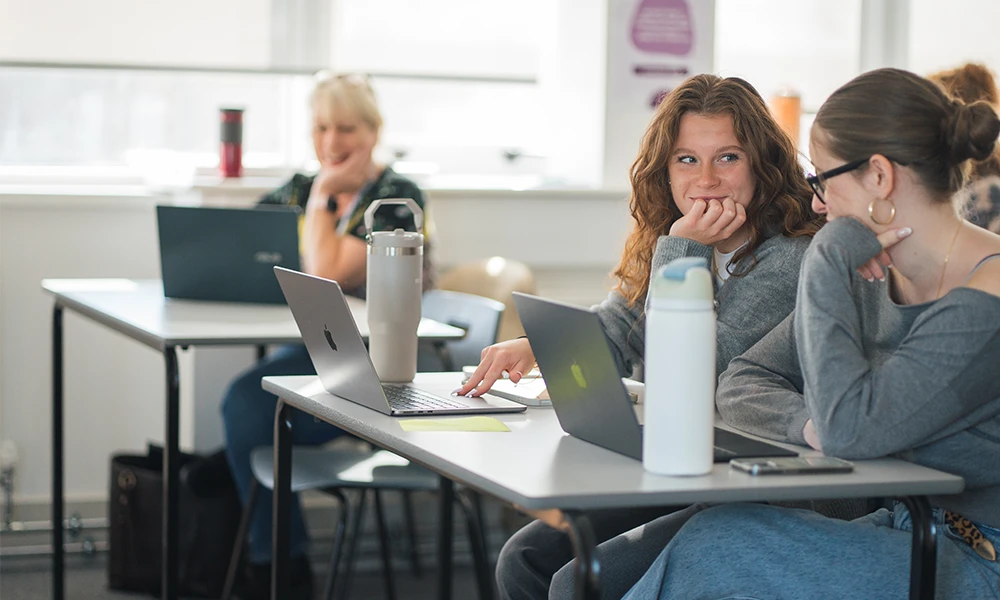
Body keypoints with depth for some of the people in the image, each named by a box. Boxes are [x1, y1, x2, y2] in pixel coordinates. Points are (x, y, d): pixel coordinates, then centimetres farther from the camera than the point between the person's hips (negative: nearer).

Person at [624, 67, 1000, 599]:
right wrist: (809, 423, -15)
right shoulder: (869, 282, 8)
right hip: (900, 534, 7)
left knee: (720, 547, -21)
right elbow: (740, 384, 8)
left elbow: (849, 429, -28)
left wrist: (828, 260, -19)